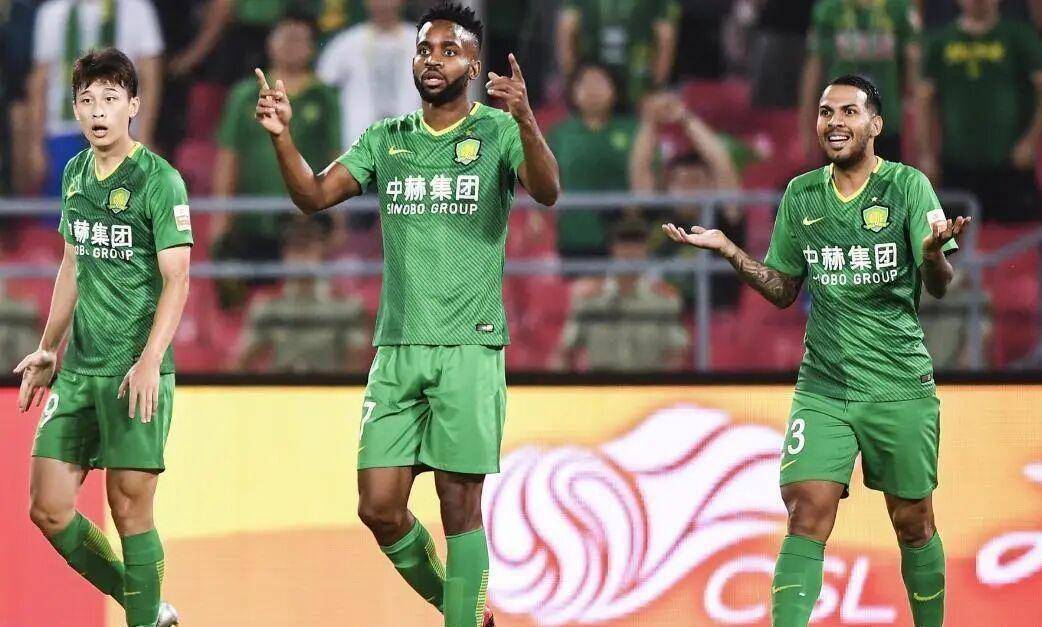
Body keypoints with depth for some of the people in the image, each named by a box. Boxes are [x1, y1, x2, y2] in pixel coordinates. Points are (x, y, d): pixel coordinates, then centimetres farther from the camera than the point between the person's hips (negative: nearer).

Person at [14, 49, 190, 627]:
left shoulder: (159, 180, -9)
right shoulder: (75, 174, 11)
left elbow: (176, 280, -13)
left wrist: (149, 361, -24)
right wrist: (48, 349, 22)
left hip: (136, 373, -7)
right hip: (78, 369, 7)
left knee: (130, 508, -5)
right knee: (48, 509, 4)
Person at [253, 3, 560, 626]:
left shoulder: (498, 131, 0)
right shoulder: (386, 139, 12)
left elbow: (547, 191, -18)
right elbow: (315, 195, 4)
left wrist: (527, 122, -37)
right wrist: (282, 134, -14)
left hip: (469, 347, -4)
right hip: (397, 347, 4)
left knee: (460, 505, -5)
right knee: (379, 508, 2)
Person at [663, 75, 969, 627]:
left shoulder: (907, 185, -4)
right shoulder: (801, 195, 7)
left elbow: (939, 287, -10)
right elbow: (783, 291, 16)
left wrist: (934, 253, -33)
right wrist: (728, 251, 2)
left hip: (901, 385, -2)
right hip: (823, 384, 2)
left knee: (913, 522, 8)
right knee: (807, 514, -12)